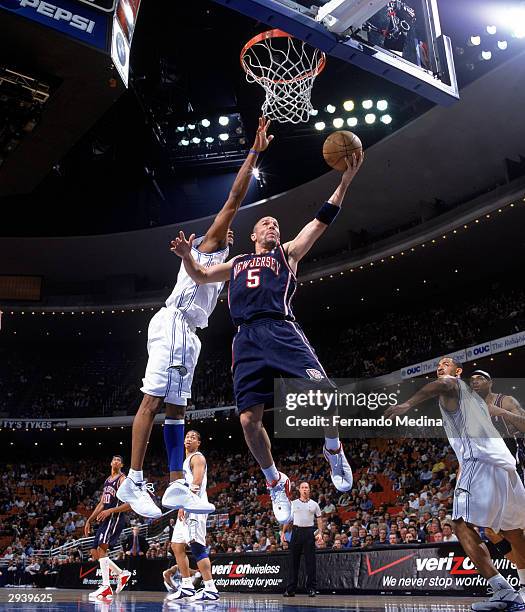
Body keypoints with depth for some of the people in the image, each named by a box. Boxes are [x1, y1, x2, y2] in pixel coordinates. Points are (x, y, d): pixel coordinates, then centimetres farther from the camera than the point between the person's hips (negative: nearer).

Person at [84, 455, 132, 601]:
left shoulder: (123, 479, -6)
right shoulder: (107, 480, 20)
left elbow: (130, 504, -14)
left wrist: (110, 511, -22)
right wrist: (89, 520, 18)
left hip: (115, 518, -9)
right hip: (105, 519, 9)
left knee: (101, 547, -22)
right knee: (95, 553, 7)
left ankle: (106, 587, -22)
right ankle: (122, 574, 17)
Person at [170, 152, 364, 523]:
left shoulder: (287, 253, 23)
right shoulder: (236, 263, 32)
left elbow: (321, 222, 14)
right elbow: (200, 276, 34)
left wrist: (345, 180, 4)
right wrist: (187, 256, 11)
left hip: (281, 331, -2)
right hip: (246, 339, 3)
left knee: (323, 393, -22)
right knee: (249, 420, -7)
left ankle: (333, 450, 8)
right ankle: (275, 483, 15)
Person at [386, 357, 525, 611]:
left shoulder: (452, 383, 9)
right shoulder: (471, 395, 33)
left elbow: (442, 384, -19)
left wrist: (409, 403, -31)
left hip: (479, 460, -9)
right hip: (504, 462, 9)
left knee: (463, 524, -10)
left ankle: (503, 591, -17)